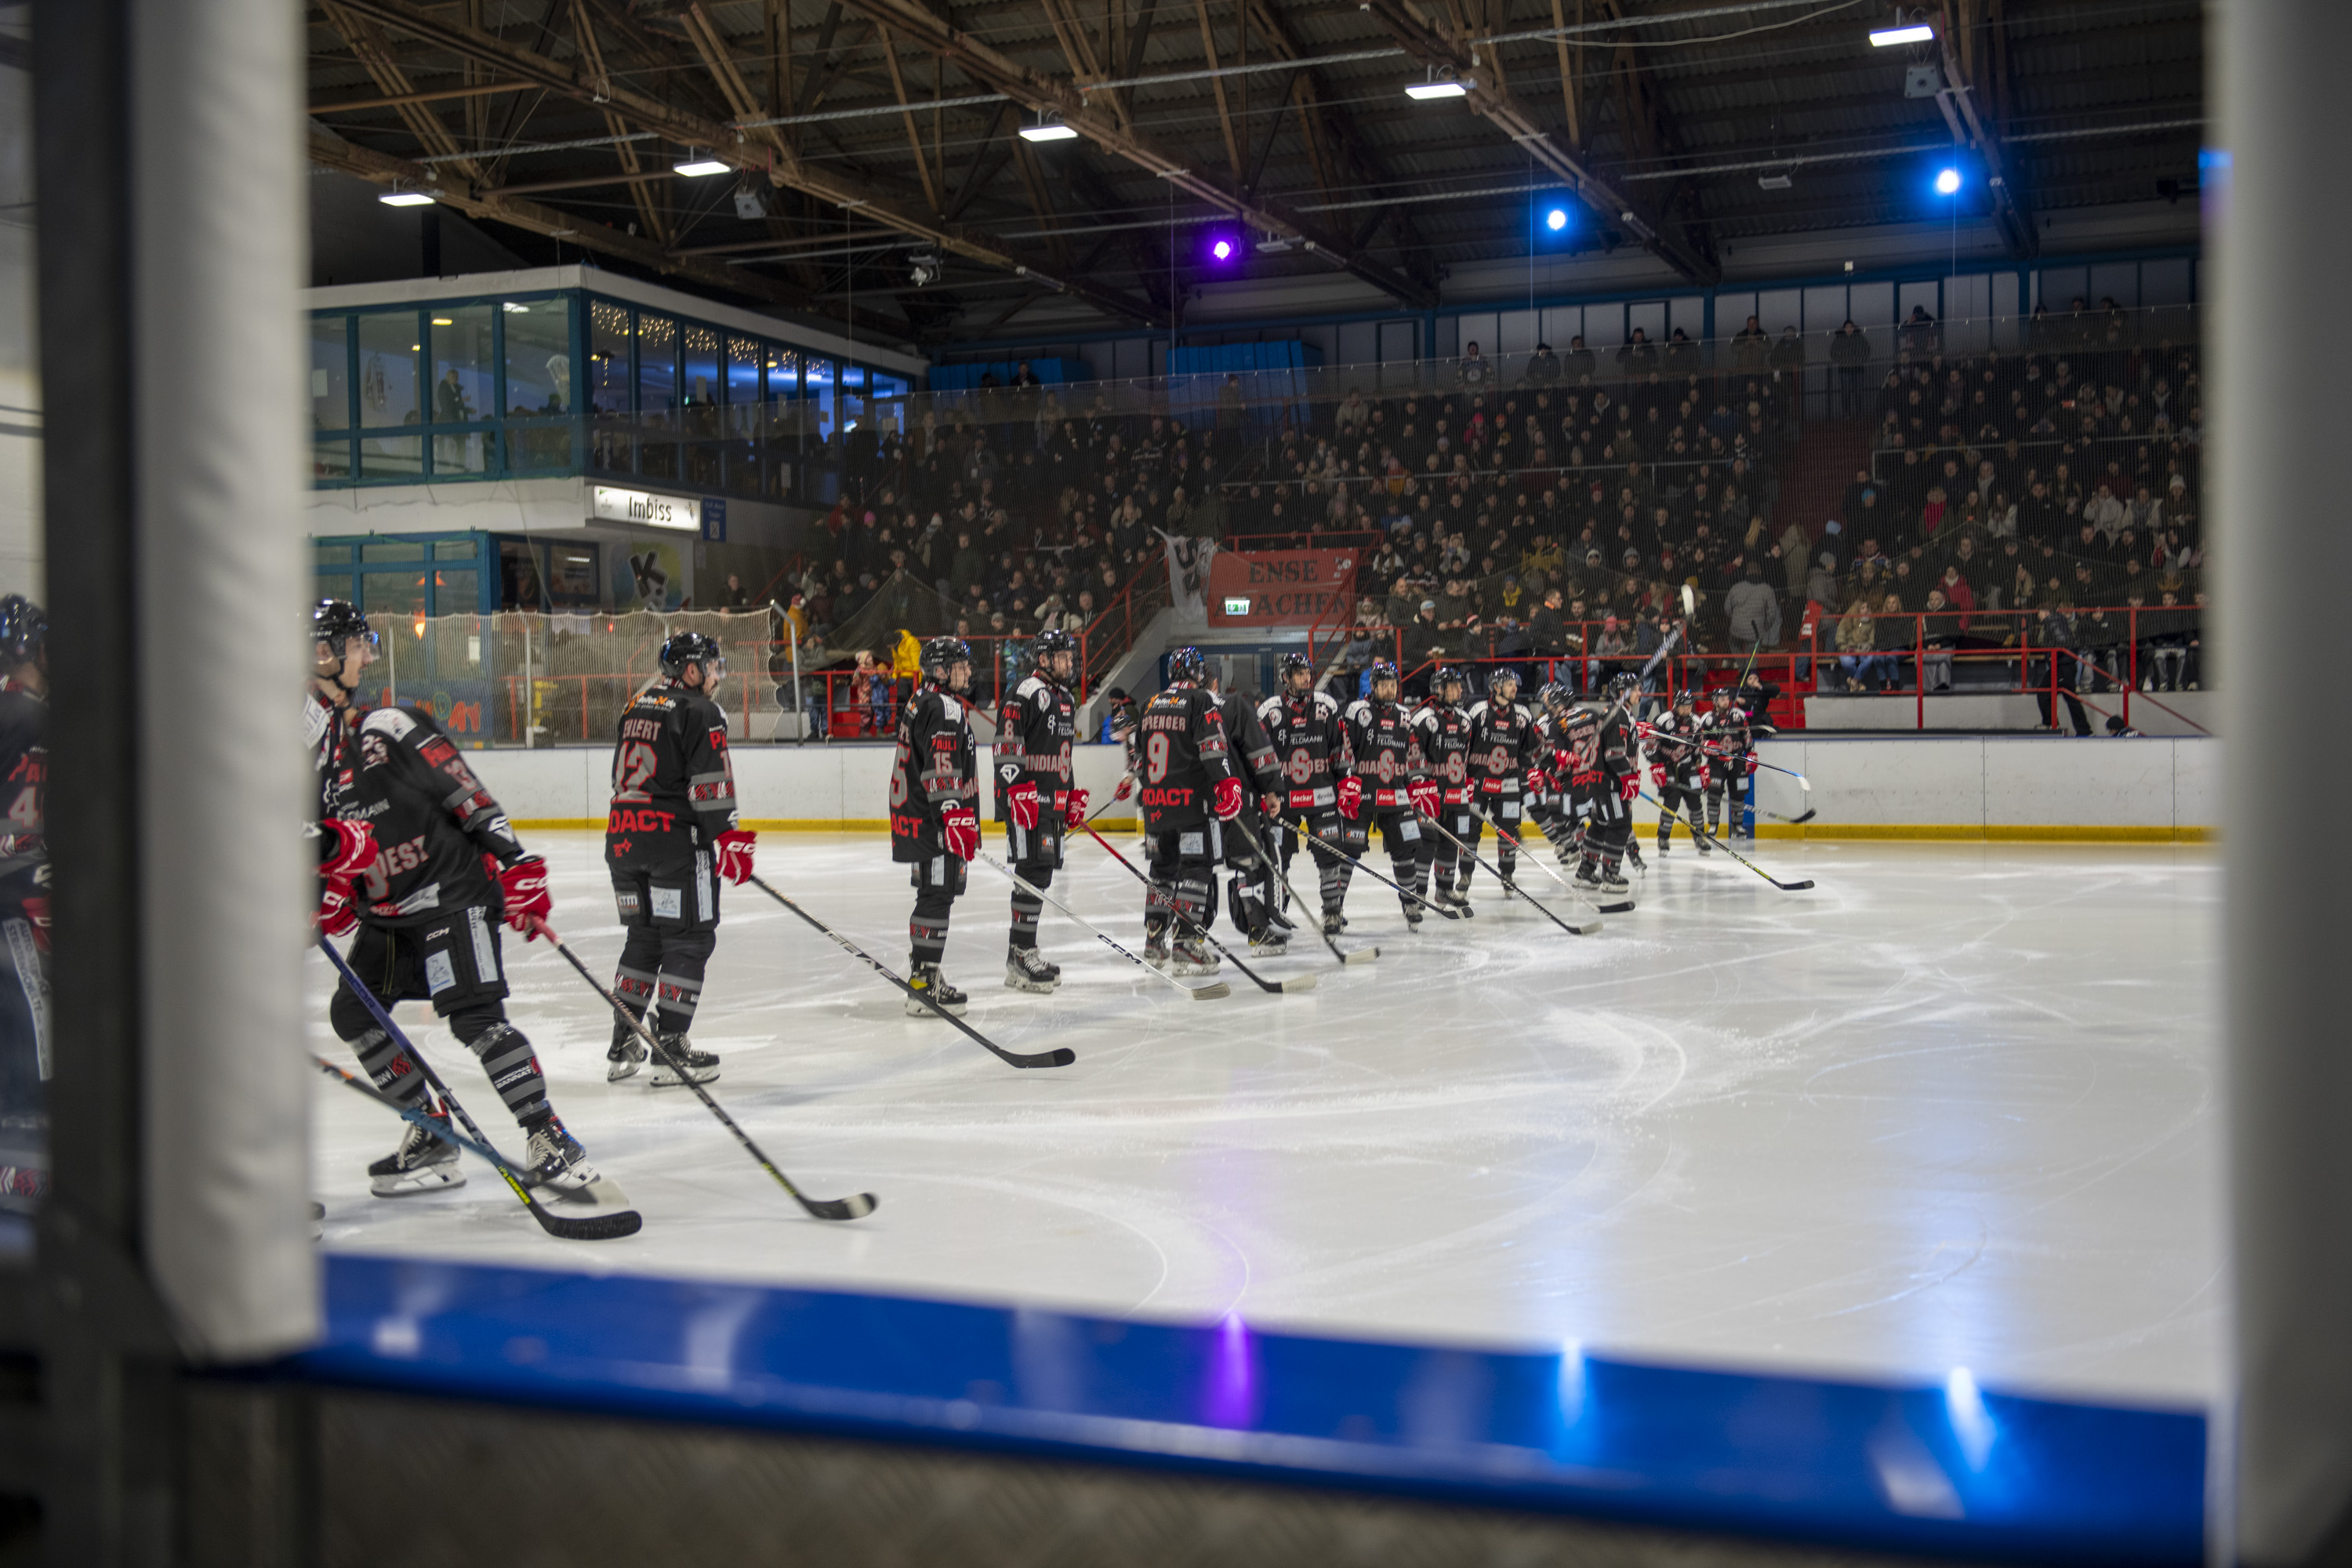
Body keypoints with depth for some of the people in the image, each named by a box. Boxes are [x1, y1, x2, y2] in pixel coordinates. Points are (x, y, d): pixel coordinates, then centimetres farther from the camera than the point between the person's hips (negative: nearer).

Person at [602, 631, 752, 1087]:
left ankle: (623, 1047, 16)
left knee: (643, 937, 16)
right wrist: (730, 839, -14)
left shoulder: (636, 707, 18)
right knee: (690, 939, -1)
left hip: (623, 837, 8)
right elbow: (710, 784, -15)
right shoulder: (699, 712, -6)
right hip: (674, 837, -8)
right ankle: (670, 1049, -4)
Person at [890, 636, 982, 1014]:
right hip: (934, 823, -11)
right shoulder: (944, 708, -15)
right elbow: (941, 772, -24)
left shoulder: (921, 702, 19)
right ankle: (923, 986, -9)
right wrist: (955, 819, -27)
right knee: (937, 897, -9)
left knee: (933, 896, 17)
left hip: (916, 820, 11)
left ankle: (923, 976, 25)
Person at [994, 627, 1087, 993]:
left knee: (1042, 874, 11)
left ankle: (1022, 952, 18)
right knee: (1033, 871, -13)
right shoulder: (1024, 694, -10)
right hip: (1025, 798, -10)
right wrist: (1018, 792, -23)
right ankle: (1021, 956, -11)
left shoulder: (1066, 699, 20)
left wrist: (1073, 797, 25)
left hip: (1053, 801, 10)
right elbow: (1006, 747, -17)